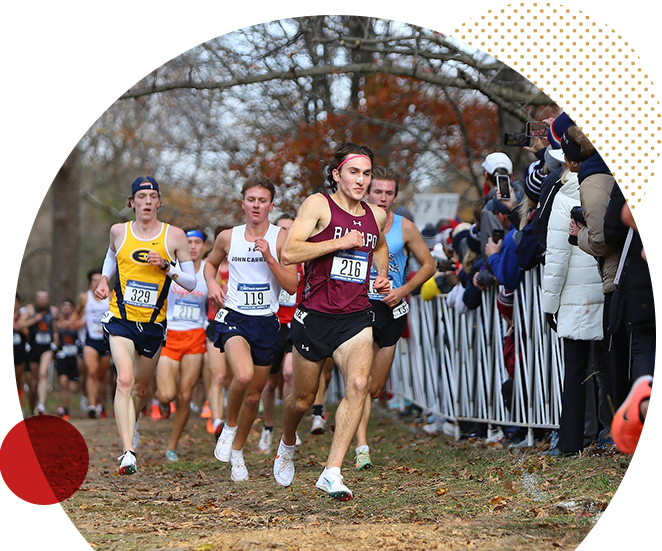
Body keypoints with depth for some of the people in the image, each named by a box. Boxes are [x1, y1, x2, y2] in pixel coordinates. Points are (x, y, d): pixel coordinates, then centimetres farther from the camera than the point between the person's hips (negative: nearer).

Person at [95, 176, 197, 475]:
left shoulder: (174, 235, -3)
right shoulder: (119, 231, 2)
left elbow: (191, 282, 0)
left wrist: (166, 266, -16)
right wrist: (104, 280, 8)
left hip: (154, 324, 1)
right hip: (121, 319, -1)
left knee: (141, 387, 15)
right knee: (124, 380, -21)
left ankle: (131, 423, 49)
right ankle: (127, 451, -28)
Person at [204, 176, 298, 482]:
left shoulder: (281, 238, -2)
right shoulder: (228, 237, 3)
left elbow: (292, 286, -7)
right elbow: (210, 263, 24)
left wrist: (268, 256, -18)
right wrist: (211, 283, 3)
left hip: (266, 322, 1)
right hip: (234, 317, -1)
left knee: (254, 394, 10)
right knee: (243, 375, -29)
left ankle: (237, 450, 33)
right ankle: (229, 426, -1)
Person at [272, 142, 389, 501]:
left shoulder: (376, 216, 10)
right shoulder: (318, 205, -6)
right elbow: (289, 253, -18)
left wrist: (382, 276, 15)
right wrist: (340, 242, -21)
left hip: (356, 317, 3)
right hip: (315, 316, -3)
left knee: (359, 384, -22)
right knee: (303, 399, 10)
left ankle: (332, 472, -21)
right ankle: (287, 444, 45)